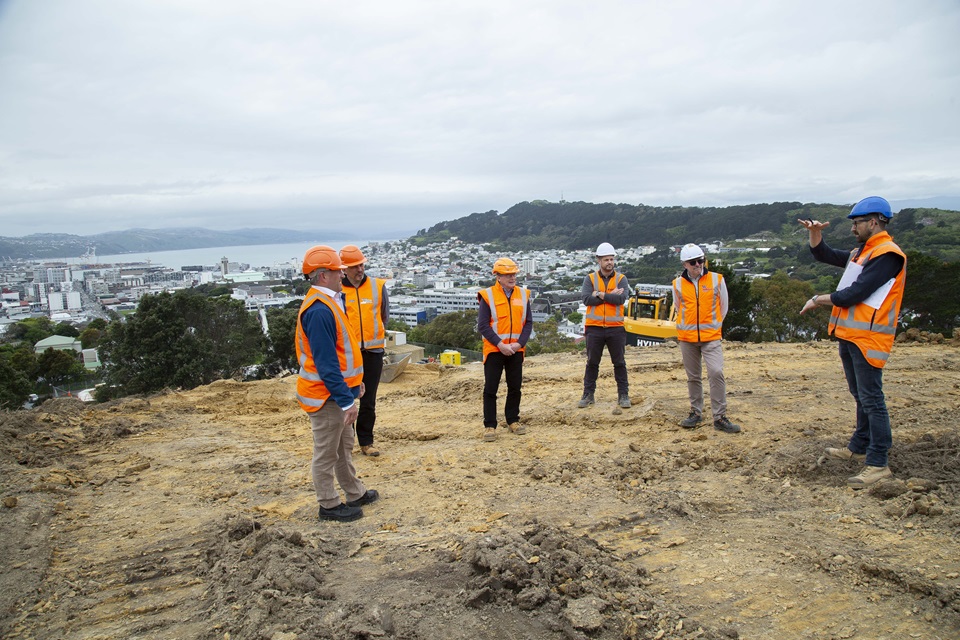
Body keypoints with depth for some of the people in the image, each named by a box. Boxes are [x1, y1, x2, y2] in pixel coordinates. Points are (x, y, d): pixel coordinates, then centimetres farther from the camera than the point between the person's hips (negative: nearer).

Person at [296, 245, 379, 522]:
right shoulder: (318, 310, -24)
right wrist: (346, 400, -25)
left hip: (338, 390, 10)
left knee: (344, 447, 21)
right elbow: (325, 363, -26)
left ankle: (355, 493, 36)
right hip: (327, 395, -10)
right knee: (326, 452, 5)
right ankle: (329, 506, 18)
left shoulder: (329, 302, 9)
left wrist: (354, 382, 22)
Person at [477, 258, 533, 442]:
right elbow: (482, 325, -10)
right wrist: (500, 345, -17)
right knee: (490, 389, 0)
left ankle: (513, 420, 26)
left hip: (516, 350, 4)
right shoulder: (487, 295, -7)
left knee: (515, 388, 11)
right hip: (494, 350, -3)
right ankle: (489, 425, 8)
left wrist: (519, 343, -9)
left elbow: (528, 323, 5)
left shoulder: (523, 295, 6)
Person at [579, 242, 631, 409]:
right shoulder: (590, 278, 3)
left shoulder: (621, 279, 3)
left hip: (616, 328, 0)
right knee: (592, 363, 9)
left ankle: (623, 395, 17)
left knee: (619, 363, 8)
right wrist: (611, 296, -13)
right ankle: (588, 394, 19)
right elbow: (586, 299, -13)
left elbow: (622, 298, -15)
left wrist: (600, 295, -16)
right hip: (594, 327, 0)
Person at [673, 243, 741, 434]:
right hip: (687, 337, 2)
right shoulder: (678, 284, 2)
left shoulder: (717, 279, -1)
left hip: (711, 336, -2)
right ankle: (696, 412, 24)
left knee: (716, 373, -13)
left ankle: (720, 417, -6)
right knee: (693, 377, 10)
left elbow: (723, 306, 10)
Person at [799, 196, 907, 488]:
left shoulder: (887, 255, -14)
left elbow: (855, 294, -19)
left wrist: (818, 300, -6)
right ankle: (858, 448, 30)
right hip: (849, 335, 10)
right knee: (860, 396, 18)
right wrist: (815, 232, 8)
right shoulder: (861, 253, 17)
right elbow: (823, 255, 27)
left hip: (867, 338, -10)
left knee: (871, 399, -7)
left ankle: (878, 463, -2)